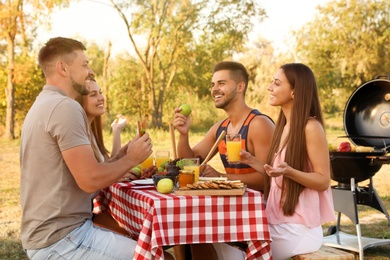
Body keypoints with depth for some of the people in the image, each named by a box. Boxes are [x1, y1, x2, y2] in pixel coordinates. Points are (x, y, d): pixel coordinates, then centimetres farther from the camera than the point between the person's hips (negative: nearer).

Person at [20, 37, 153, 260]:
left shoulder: (45, 104, 16)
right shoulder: (64, 106, -16)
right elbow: (90, 180, -21)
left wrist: (121, 156, 8)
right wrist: (131, 159, -5)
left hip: (50, 232, 10)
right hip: (61, 239, -10)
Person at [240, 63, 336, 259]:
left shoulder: (311, 127, -14)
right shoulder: (284, 127, 10)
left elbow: (323, 181, -14)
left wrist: (289, 171, -28)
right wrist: (251, 161, 8)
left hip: (298, 229, -7)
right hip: (277, 224, 7)